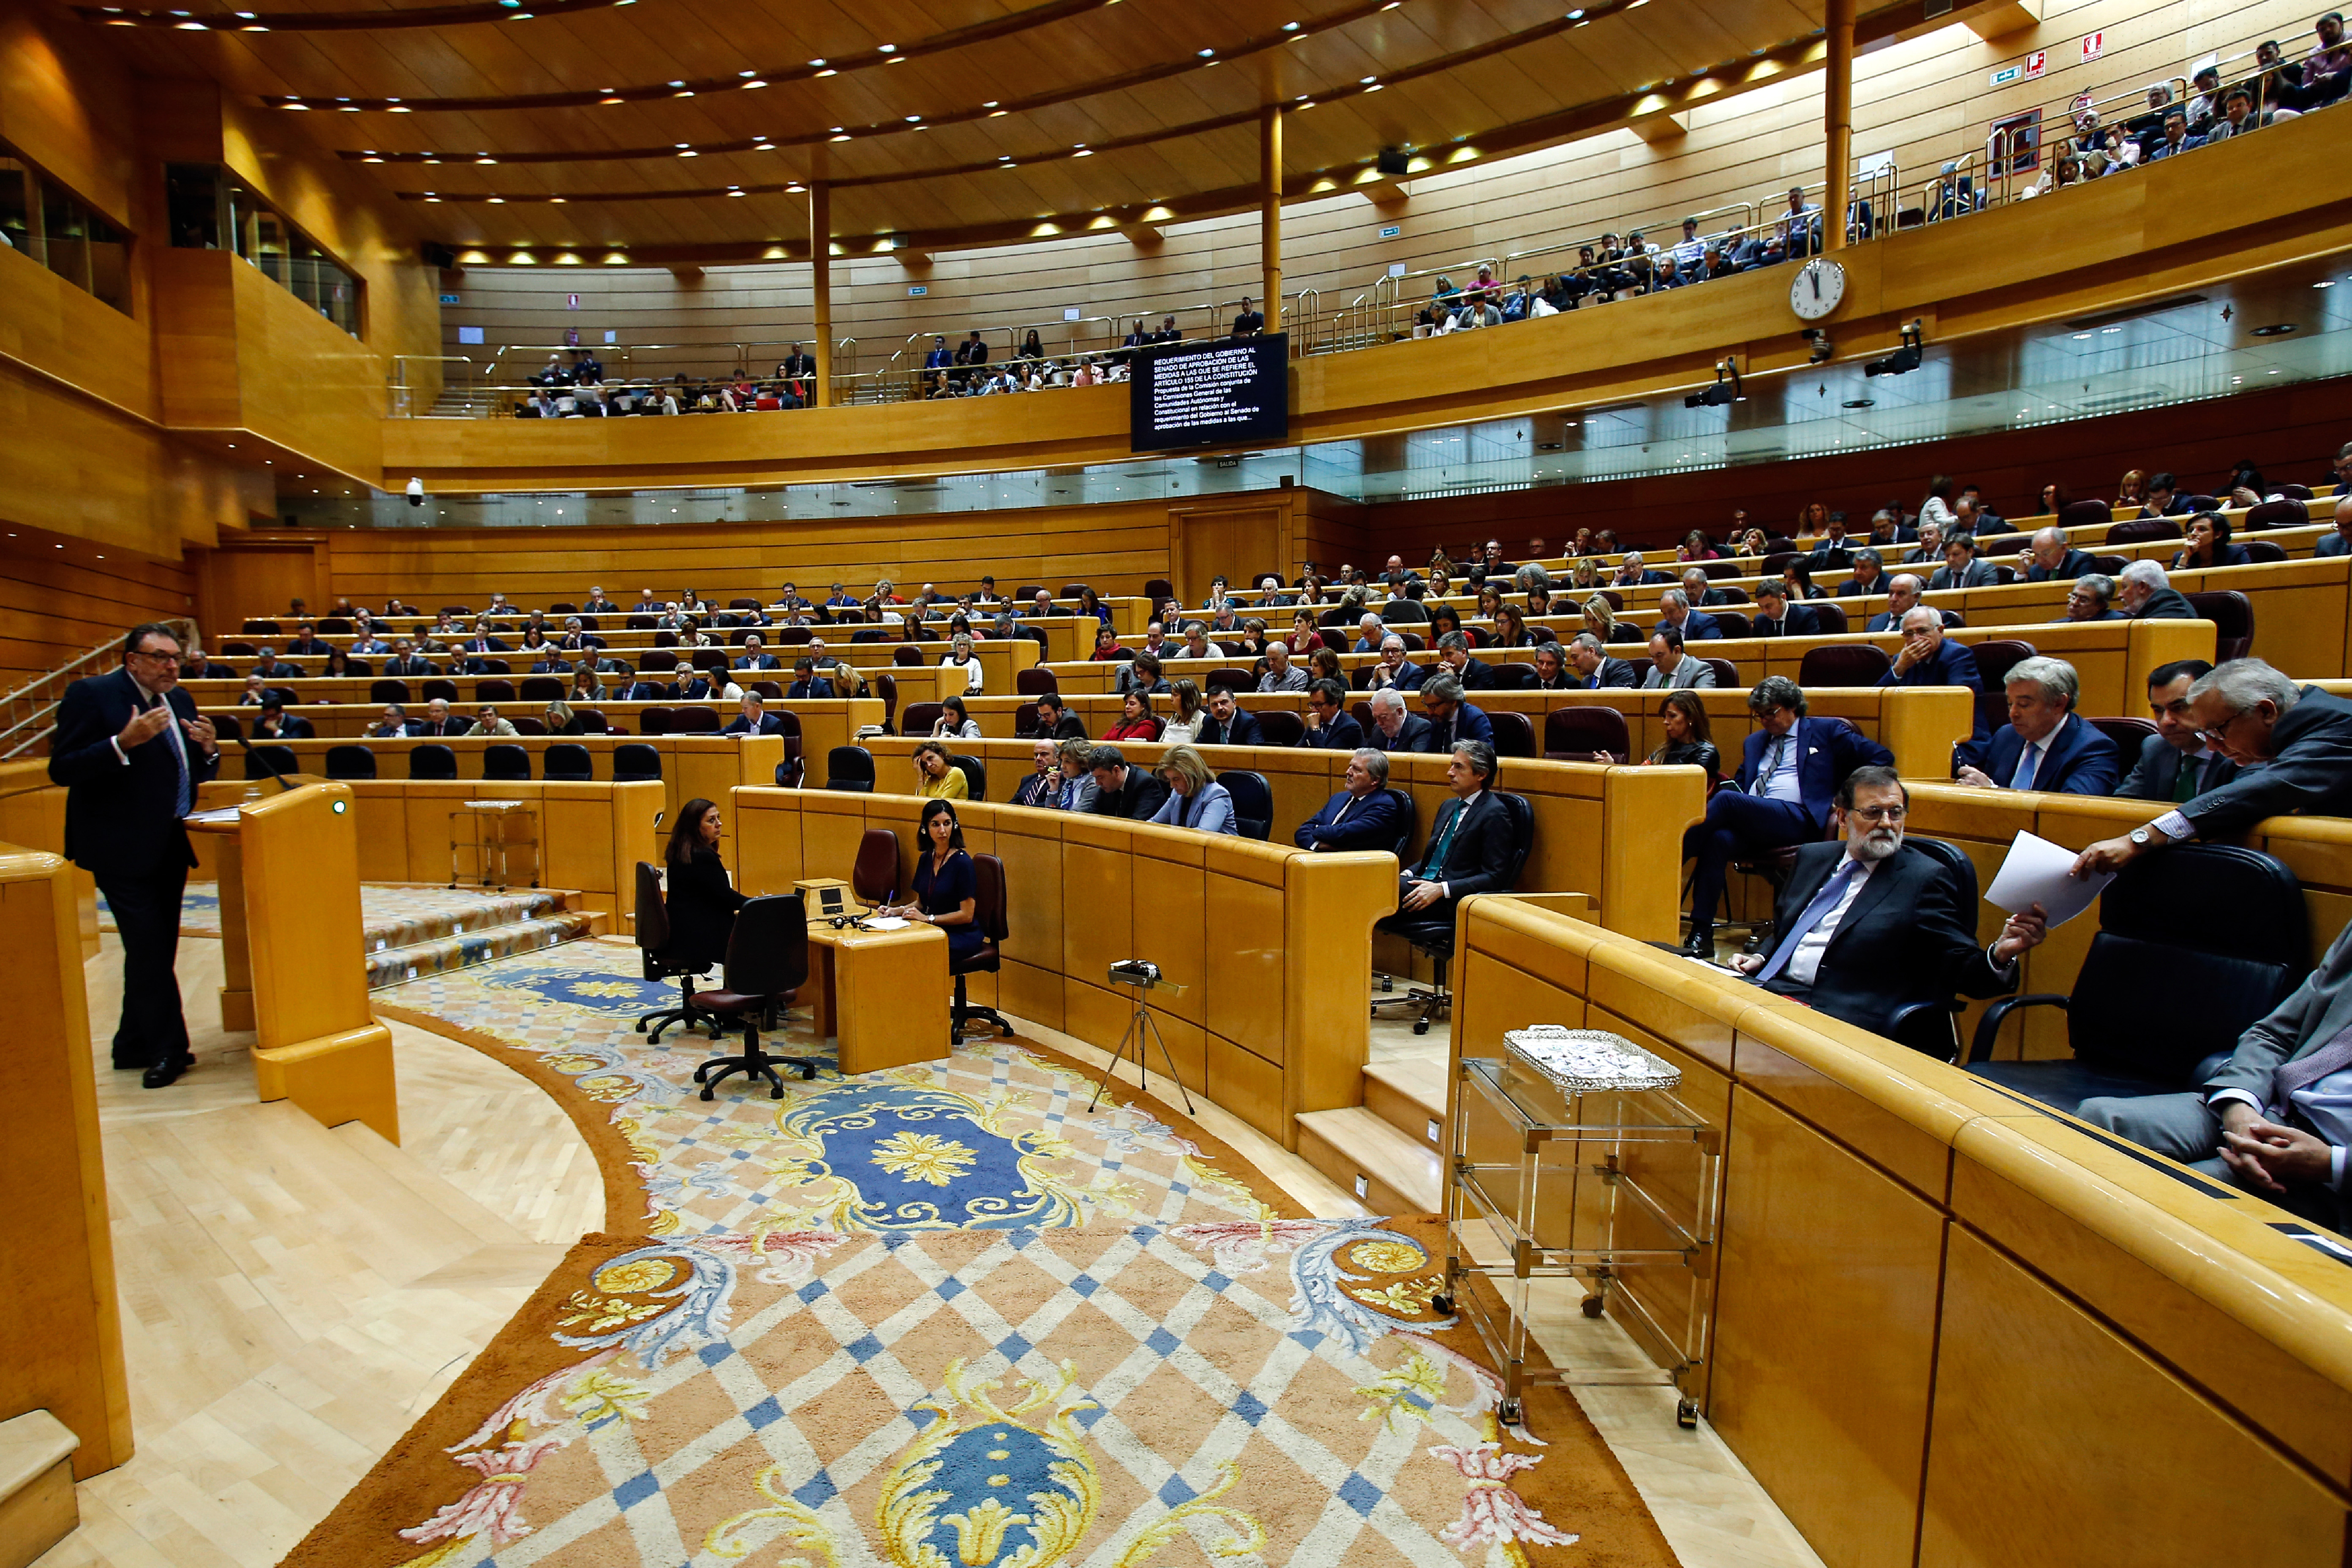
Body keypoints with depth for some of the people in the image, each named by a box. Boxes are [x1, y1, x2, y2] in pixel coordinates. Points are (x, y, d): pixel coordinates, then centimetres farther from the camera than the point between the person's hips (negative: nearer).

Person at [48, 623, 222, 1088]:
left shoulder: (180, 700, 11)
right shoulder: (91, 694, -9)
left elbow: (194, 775, 15)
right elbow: (62, 770, -15)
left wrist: (207, 749, -6)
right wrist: (124, 743, -28)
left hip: (170, 847, 7)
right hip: (122, 849, -7)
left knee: (155, 952, 12)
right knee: (150, 950, -7)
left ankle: (134, 1046, 24)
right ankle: (166, 1049, 5)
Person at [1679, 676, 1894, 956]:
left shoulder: (1826, 731, 14)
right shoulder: (1754, 742, 30)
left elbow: (1882, 757, 10)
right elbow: (1740, 785, 27)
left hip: (1796, 820, -4)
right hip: (1750, 822, 4)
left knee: (1726, 799, -31)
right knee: (1719, 839, -32)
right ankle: (1701, 934, -36)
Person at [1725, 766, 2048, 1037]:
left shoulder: (1925, 878, 2)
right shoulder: (1813, 857, 18)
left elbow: (1961, 972, -2)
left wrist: (2001, 955, -22)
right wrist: (1760, 958, 8)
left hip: (1842, 1018, -5)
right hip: (1770, 989, 5)